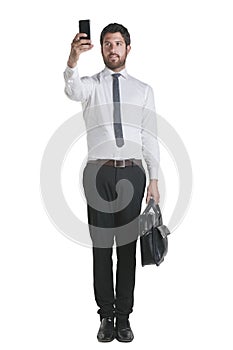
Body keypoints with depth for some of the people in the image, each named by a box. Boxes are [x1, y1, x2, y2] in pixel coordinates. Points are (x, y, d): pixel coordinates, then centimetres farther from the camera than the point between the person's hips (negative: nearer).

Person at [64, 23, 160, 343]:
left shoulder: (143, 90, 11)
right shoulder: (91, 85, 7)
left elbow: (150, 137, 7)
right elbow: (72, 91, -19)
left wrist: (154, 179, 0)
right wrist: (73, 59, -39)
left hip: (132, 173, 1)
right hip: (99, 172, -1)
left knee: (128, 247, 6)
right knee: (101, 246, 5)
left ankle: (124, 316, 18)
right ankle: (106, 316, 17)